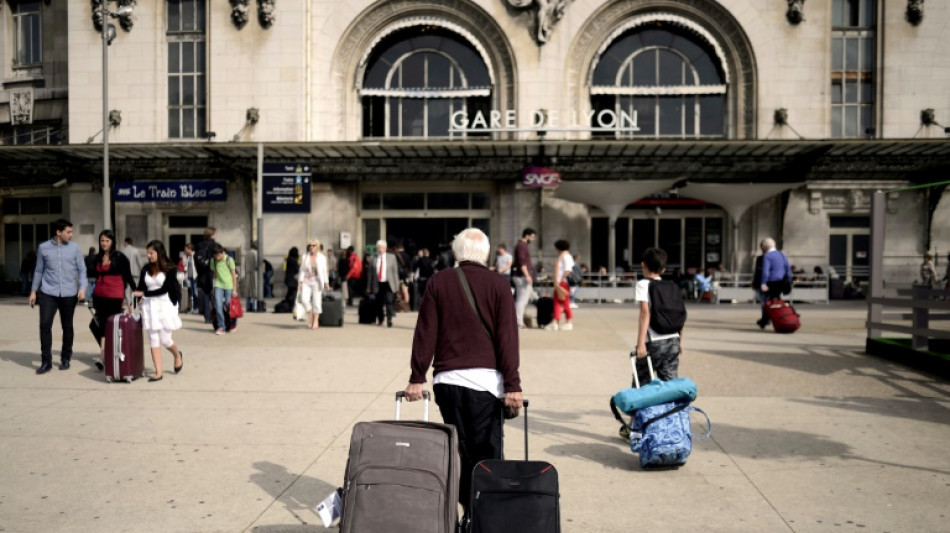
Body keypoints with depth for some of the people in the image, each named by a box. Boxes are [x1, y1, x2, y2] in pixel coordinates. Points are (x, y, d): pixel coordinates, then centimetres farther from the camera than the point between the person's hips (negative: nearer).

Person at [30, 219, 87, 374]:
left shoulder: (74, 248, 2)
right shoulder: (43, 248, 3)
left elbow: (81, 270, 3)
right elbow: (38, 270, 11)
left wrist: (82, 288, -10)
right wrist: (34, 291, 10)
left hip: (68, 294, 0)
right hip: (48, 293, 0)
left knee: (67, 327, 8)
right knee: (45, 324, -7)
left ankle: (65, 358, 21)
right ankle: (46, 361, 2)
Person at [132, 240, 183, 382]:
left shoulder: (170, 269, -8)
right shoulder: (146, 269, 6)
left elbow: (164, 289, -14)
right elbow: (140, 289, 7)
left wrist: (144, 293, -14)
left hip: (165, 305, -4)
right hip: (149, 305, 4)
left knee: (165, 339, -2)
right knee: (153, 339, 2)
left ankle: (178, 356, 31)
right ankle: (158, 372, 7)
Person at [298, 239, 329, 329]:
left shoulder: (322, 257, 0)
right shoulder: (305, 257, 7)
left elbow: (324, 271, 2)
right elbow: (302, 270, 6)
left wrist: (326, 283, -2)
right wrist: (300, 281, -1)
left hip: (317, 282, -2)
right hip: (306, 281, 2)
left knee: (316, 301, -1)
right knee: (304, 299, -14)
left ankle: (316, 321, 11)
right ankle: (310, 317, 7)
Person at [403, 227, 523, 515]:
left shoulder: (438, 281, 5)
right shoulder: (498, 284, 1)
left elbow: (425, 333, 3)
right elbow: (507, 337, -3)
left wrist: (417, 377, 6)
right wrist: (512, 385, -3)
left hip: (447, 378, 2)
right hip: (485, 378, -2)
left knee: (459, 449, 11)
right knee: (487, 452, 4)